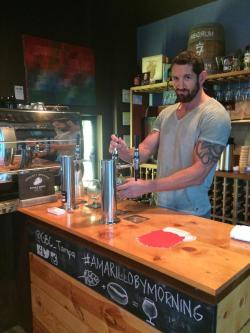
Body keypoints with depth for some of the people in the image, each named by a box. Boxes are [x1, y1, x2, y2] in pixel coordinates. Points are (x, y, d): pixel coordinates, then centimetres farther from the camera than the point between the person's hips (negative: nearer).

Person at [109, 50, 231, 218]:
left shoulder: (215, 115, -16)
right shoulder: (166, 113, 5)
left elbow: (199, 172, -23)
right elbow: (145, 150, 0)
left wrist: (147, 186, -28)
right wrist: (126, 152, -22)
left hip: (192, 214, -5)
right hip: (161, 207, 6)